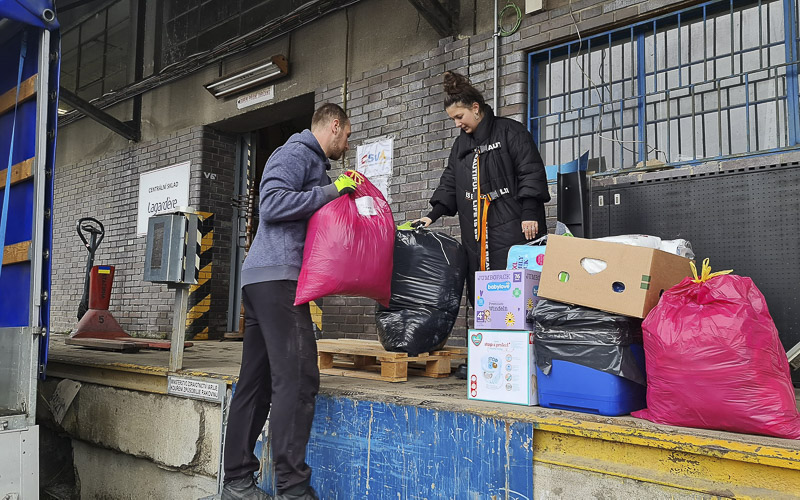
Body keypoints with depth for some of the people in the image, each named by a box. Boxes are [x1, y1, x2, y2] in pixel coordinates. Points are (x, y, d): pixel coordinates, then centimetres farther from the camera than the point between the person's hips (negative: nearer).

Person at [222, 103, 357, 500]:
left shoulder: (313, 162, 28)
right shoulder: (298, 152, -3)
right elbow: (272, 204, -17)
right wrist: (331, 191, -12)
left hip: (262, 280, 11)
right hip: (279, 277, -11)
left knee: (257, 381, 10)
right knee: (297, 378, -13)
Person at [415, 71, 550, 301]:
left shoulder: (509, 131, 0)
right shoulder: (461, 144, 21)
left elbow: (531, 172, -8)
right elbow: (449, 183, 20)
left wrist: (529, 214, -15)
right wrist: (433, 215, 7)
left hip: (511, 230, -6)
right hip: (475, 234, 6)